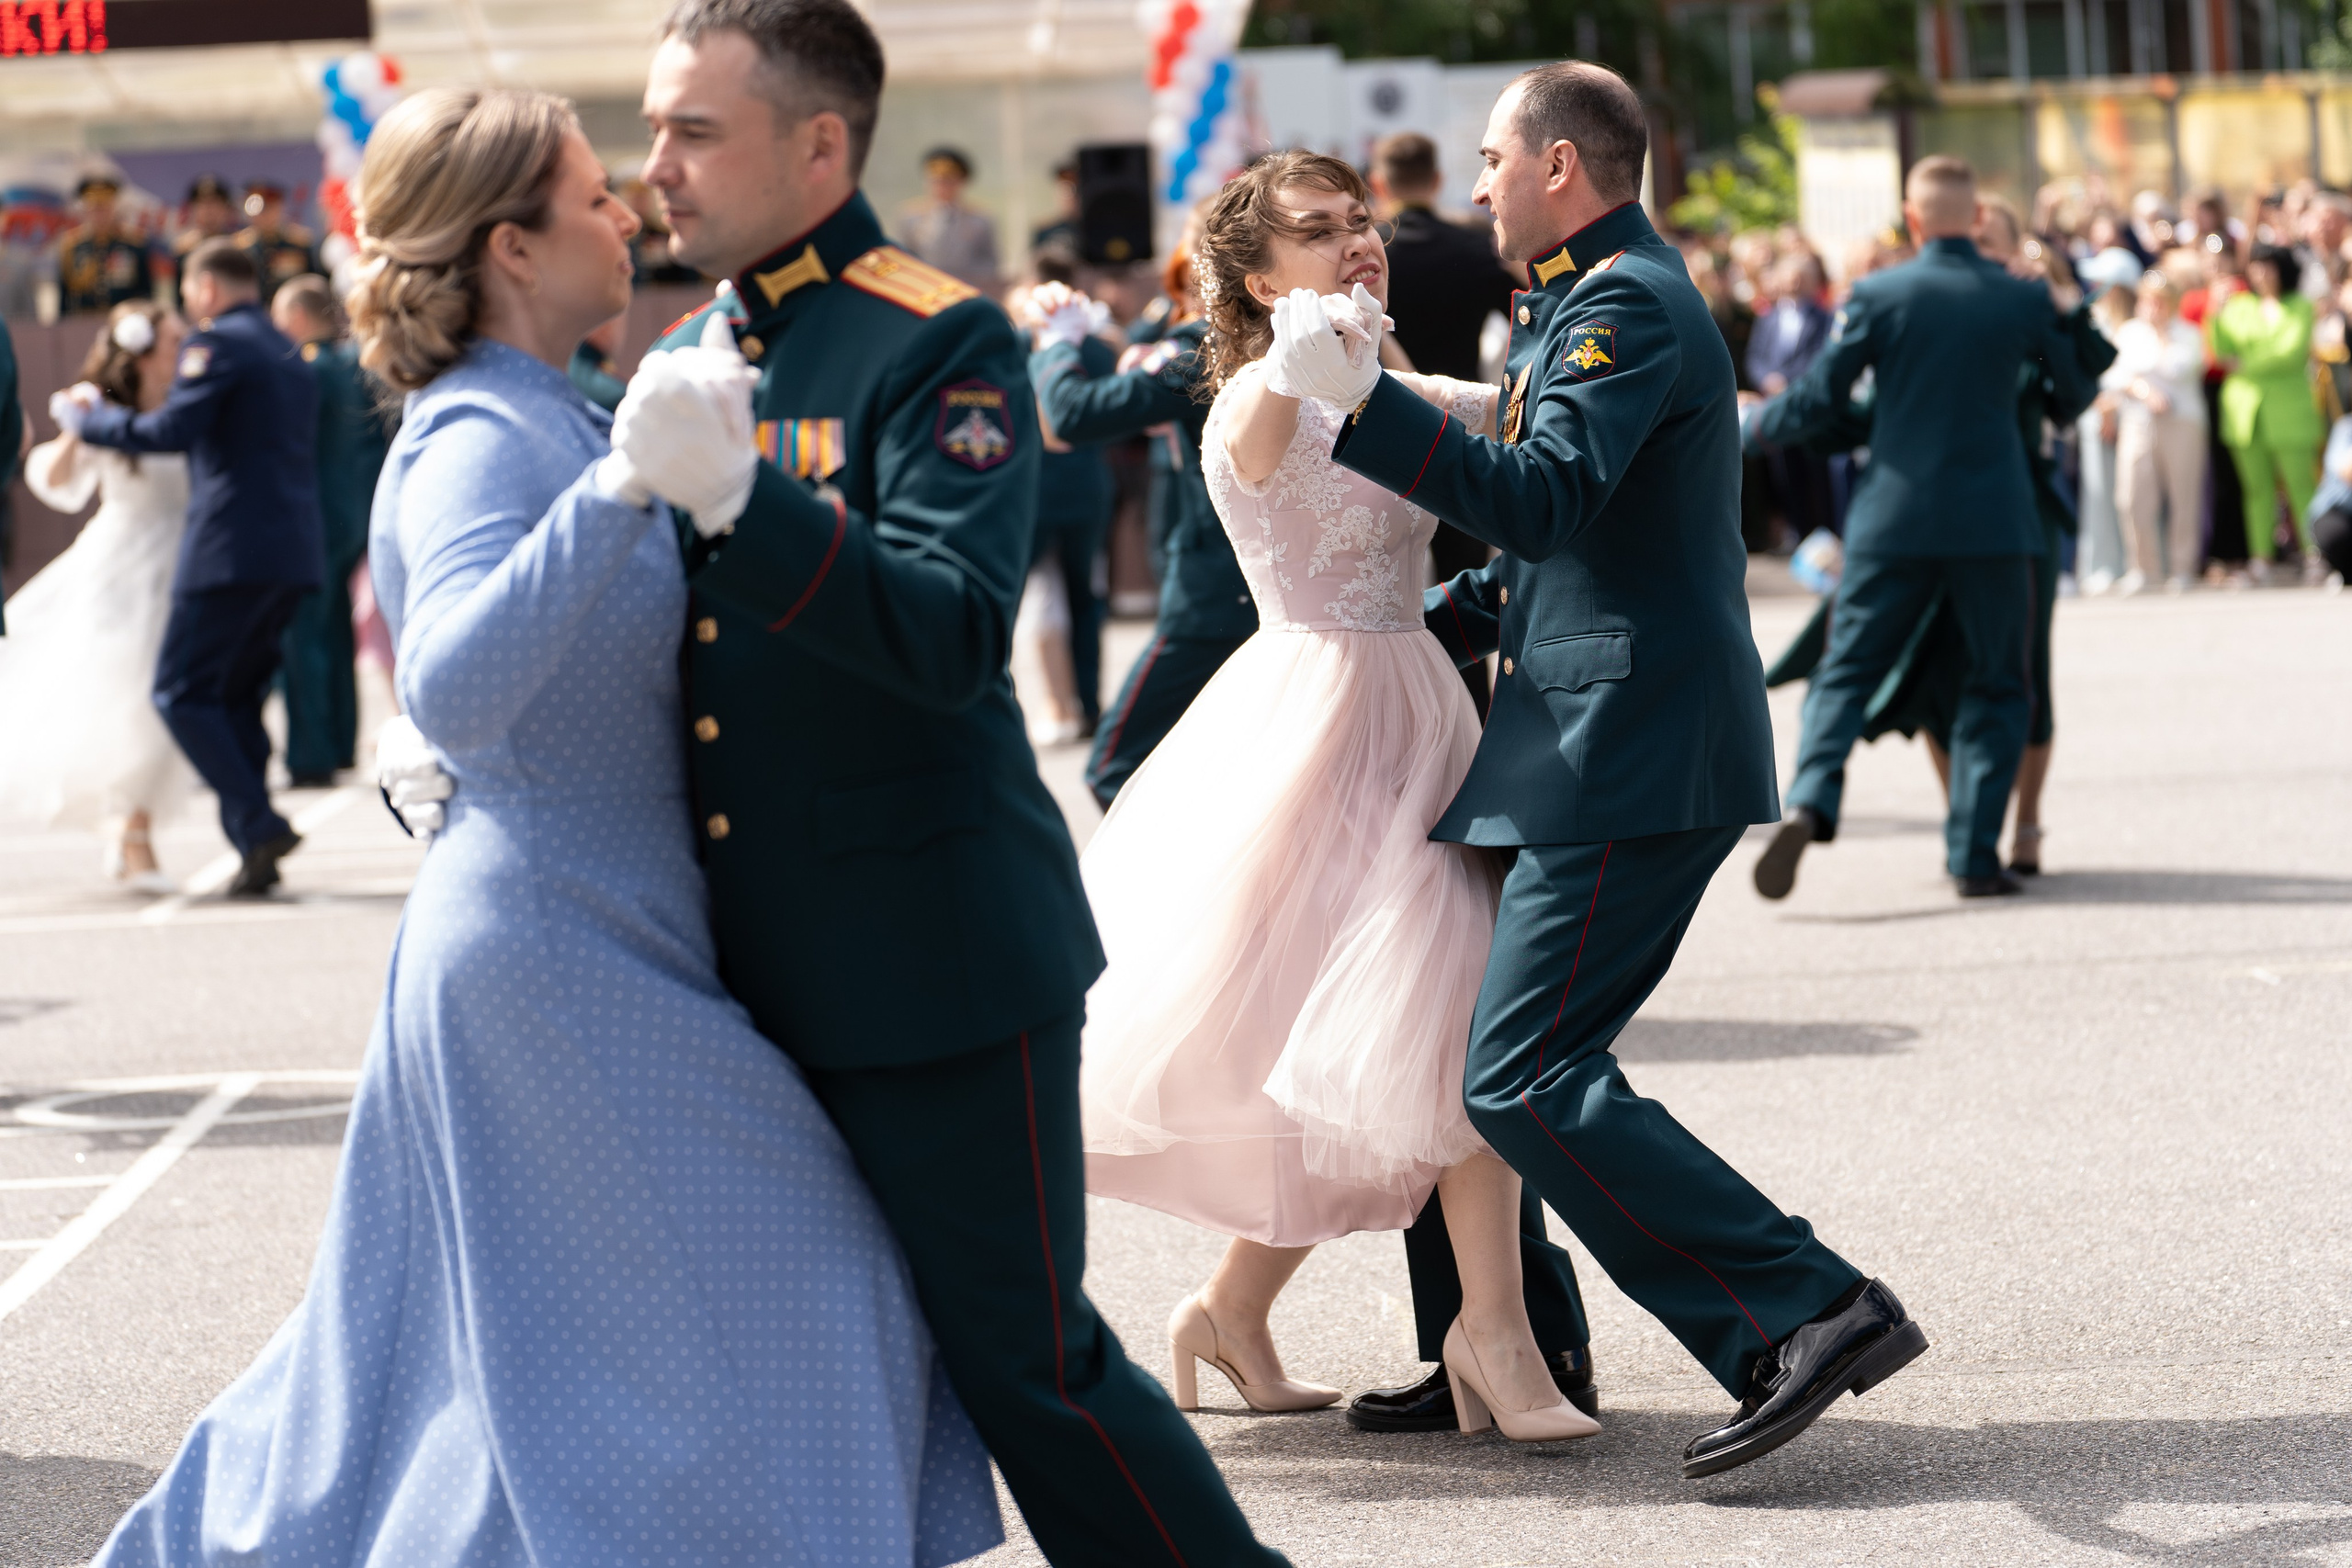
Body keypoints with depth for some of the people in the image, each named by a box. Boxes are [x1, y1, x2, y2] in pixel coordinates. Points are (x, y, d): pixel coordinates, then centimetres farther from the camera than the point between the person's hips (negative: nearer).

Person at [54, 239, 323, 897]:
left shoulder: (217, 343, -7)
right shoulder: (287, 353, 21)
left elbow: (174, 430, -17)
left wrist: (90, 416, -4)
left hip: (234, 549, -8)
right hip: (295, 552, 8)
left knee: (182, 693, -3)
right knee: (237, 695, 14)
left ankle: (258, 825, -17)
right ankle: (255, 852, 8)